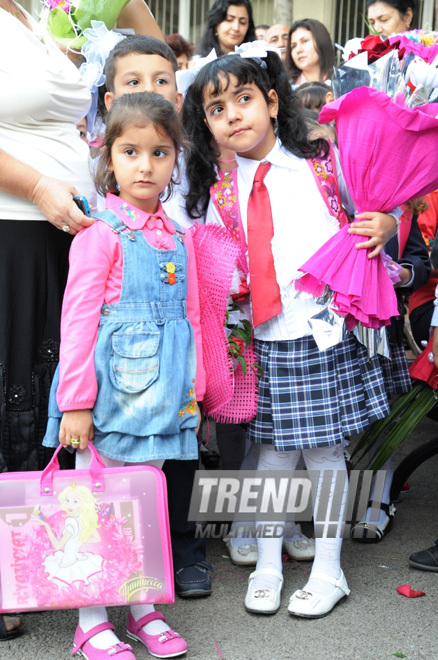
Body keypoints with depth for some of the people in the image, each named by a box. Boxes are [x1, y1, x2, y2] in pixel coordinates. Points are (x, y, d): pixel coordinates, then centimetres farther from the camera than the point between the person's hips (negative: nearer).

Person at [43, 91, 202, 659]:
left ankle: (143, 607, 28)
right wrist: (76, 401, -14)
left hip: (162, 393, 6)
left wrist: (194, 393, 15)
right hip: (112, 388, -6)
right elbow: (77, 319, -11)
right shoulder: (100, 233, -8)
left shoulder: (178, 236, 11)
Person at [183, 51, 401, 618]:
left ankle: (328, 571, 22)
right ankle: (267, 566, 26)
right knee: (271, 450, 10)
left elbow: (376, 207, 10)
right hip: (261, 338, 2)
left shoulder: (321, 164, 0)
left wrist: (385, 225, -10)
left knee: (323, 448, 7)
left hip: (324, 332, -2)